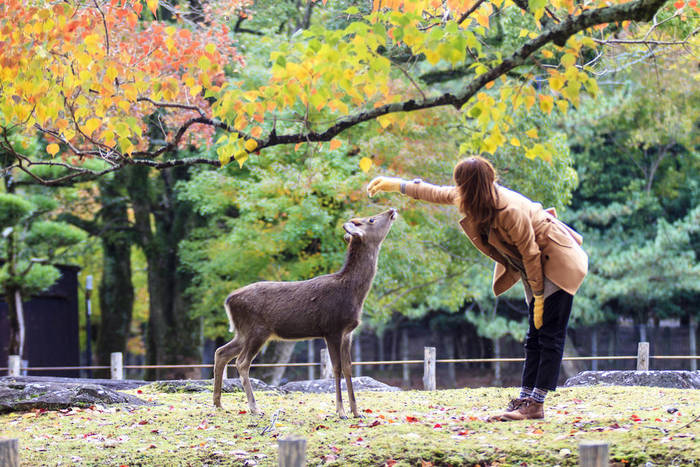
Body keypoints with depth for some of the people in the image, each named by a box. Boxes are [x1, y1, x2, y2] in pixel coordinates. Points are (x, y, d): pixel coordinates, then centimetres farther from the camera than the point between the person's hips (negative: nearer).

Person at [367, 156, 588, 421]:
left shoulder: (509, 210, -30)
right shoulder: (468, 199, -5)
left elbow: (531, 254, -22)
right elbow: (437, 194, 13)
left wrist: (538, 297, -15)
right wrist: (398, 186, 17)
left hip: (557, 263, -9)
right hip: (535, 268, 9)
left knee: (550, 335, -9)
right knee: (534, 338, 6)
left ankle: (535, 405, -13)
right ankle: (524, 399, 4)